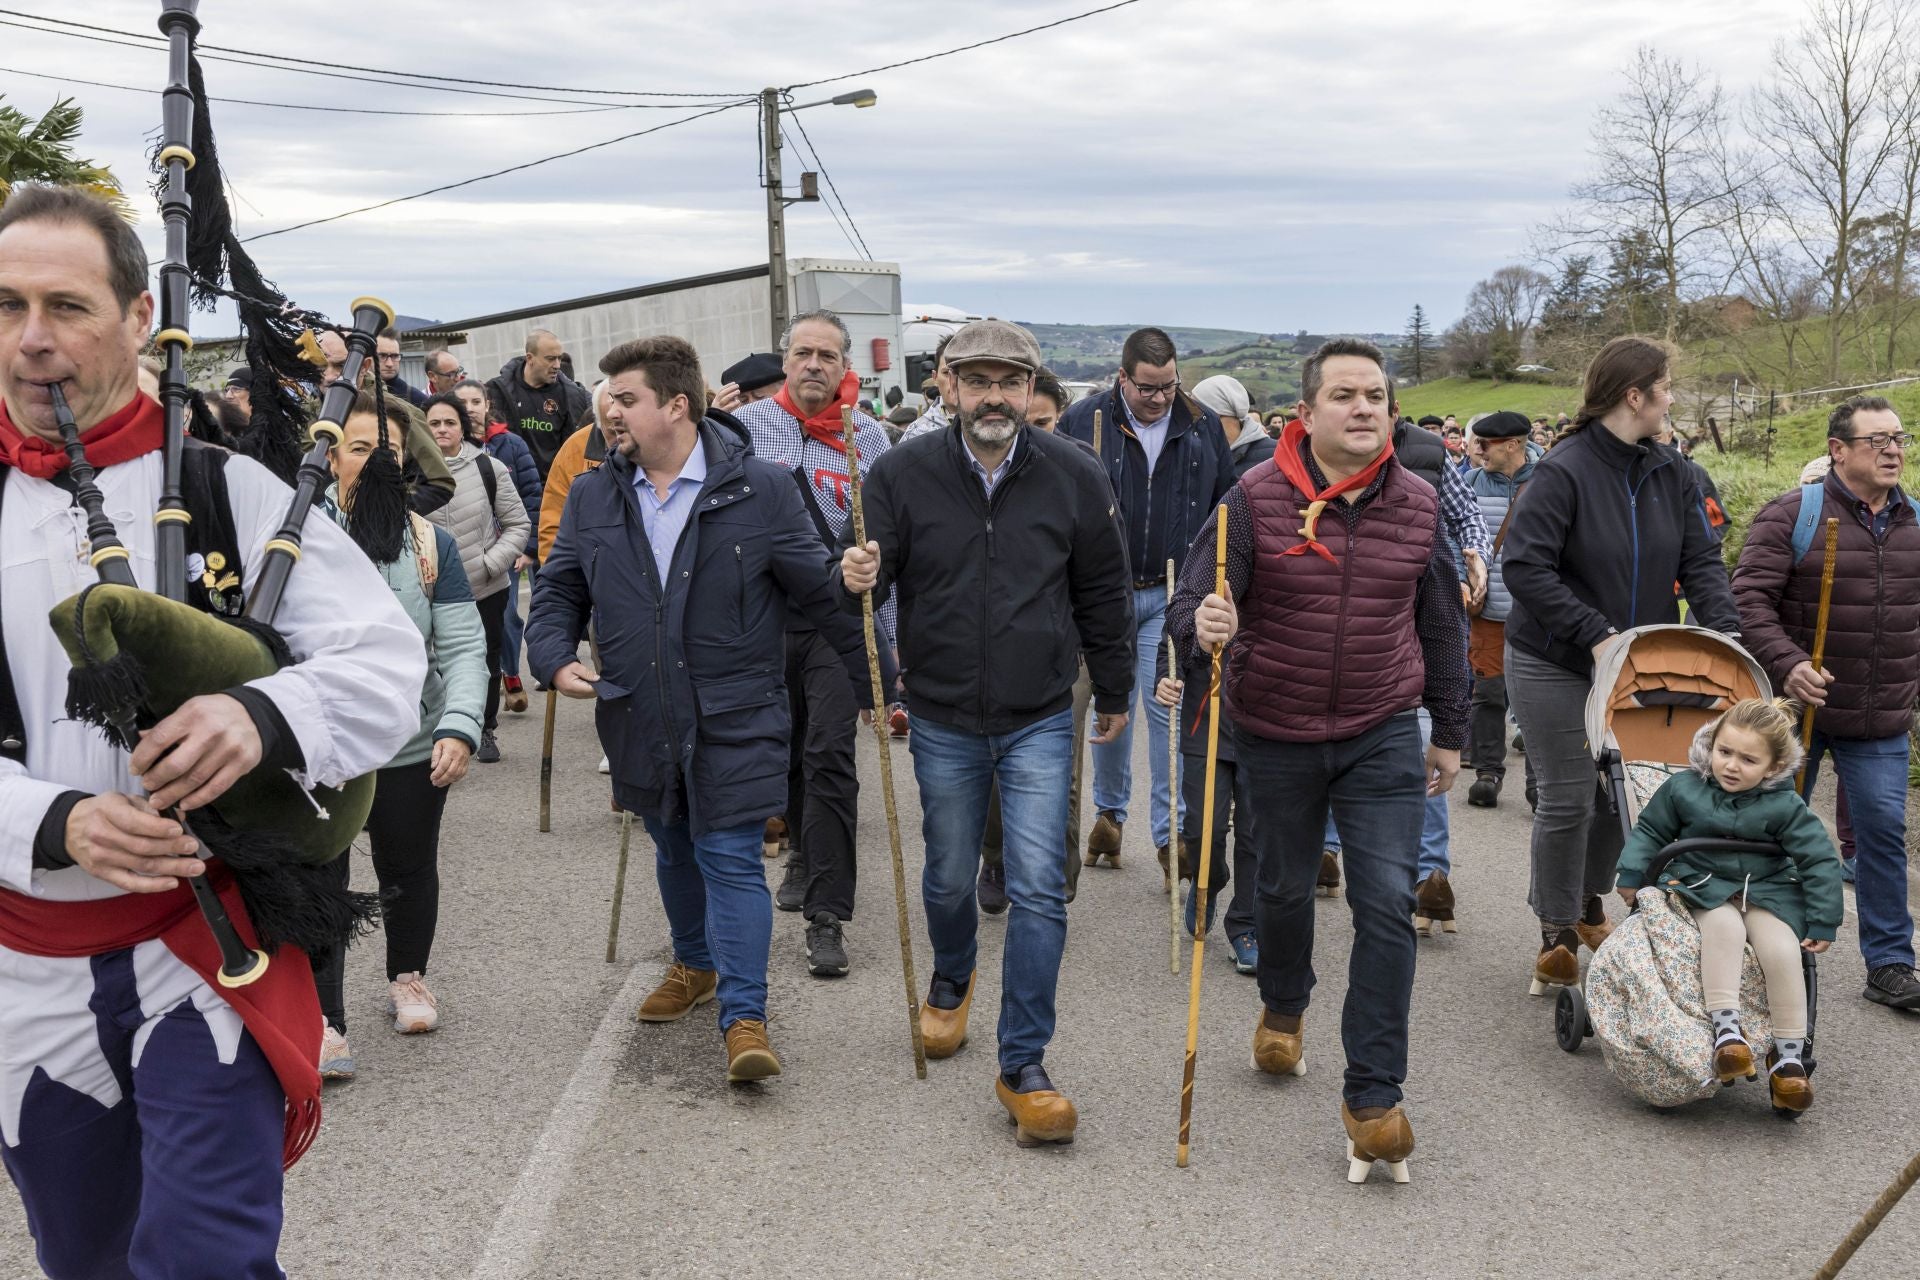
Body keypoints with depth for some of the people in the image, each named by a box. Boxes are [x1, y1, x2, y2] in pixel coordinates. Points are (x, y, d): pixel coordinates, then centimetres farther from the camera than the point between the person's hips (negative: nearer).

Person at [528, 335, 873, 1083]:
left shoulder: (760, 490, -8)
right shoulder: (592, 497, 4)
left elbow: (822, 594, -4)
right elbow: (558, 590, 12)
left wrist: (878, 683, -1)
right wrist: (555, 657, -9)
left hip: (735, 720, -5)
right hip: (640, 722, 5)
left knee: (731, 859, -6)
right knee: (674, 852, 20)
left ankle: (744, 1017, 0)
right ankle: (695, 965, 42)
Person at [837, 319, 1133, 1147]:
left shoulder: (1073, 476, -4)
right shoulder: (903, 473, -6)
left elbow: (1102, 594, 7)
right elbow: (868, 573, -2)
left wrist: (1113, 692, 15)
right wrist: (854, 576, -27)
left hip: (1039, 720, -1)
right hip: (943, 721, 1)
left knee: (1038, 887, -6)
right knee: (949, 877, 16)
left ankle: (1023, 1068, 3)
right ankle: (950, 984, 48)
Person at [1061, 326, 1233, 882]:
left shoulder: (1203, 426, 2)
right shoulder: (1082, 419, -4)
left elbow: (1227, 505, 11)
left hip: (1172, 593, 0)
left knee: (1168, 707, -4)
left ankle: (1170, 832, 2)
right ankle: (1109, 811, 29)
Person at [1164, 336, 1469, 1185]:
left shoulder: (1417, 504, -1)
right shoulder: (1257, 499, -11)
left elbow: (1442, 626, 10)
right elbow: (1190, 606, -15)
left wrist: (1449, 732, 14)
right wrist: (1203, 627, -39)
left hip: (1383, 737, 1)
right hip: (1276, 737, -1)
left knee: (1387, 905, -8)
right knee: (1283, 888, 16)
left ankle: (1373, 1098, 2)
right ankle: (1282, 1010, 47)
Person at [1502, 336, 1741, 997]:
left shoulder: (1671, 474, 3)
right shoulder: (1563, 471, -18)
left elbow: (1700, 560, 2)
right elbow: (1524, 566, -23)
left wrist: (1723, 631, -15)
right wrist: (1595, 632, -26)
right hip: (1555, 666, -6)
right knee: (1569, 799, 1)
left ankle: (1590, 905, 38)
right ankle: (1557, 937, 18)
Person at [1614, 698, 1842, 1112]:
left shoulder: (1785, 807, -9)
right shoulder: (1683, 788, -5)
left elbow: (1819, 861, -5)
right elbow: (1650, 831, 9)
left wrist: (1823, 923, -7)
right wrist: (1631, 875, -2)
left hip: (1767, 889, 0)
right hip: (1704, 885, 0)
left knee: (1781, 951, -26)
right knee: (1724, 925, -34)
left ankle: (1789, 1055, -15)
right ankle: (1726, 1030, -35)